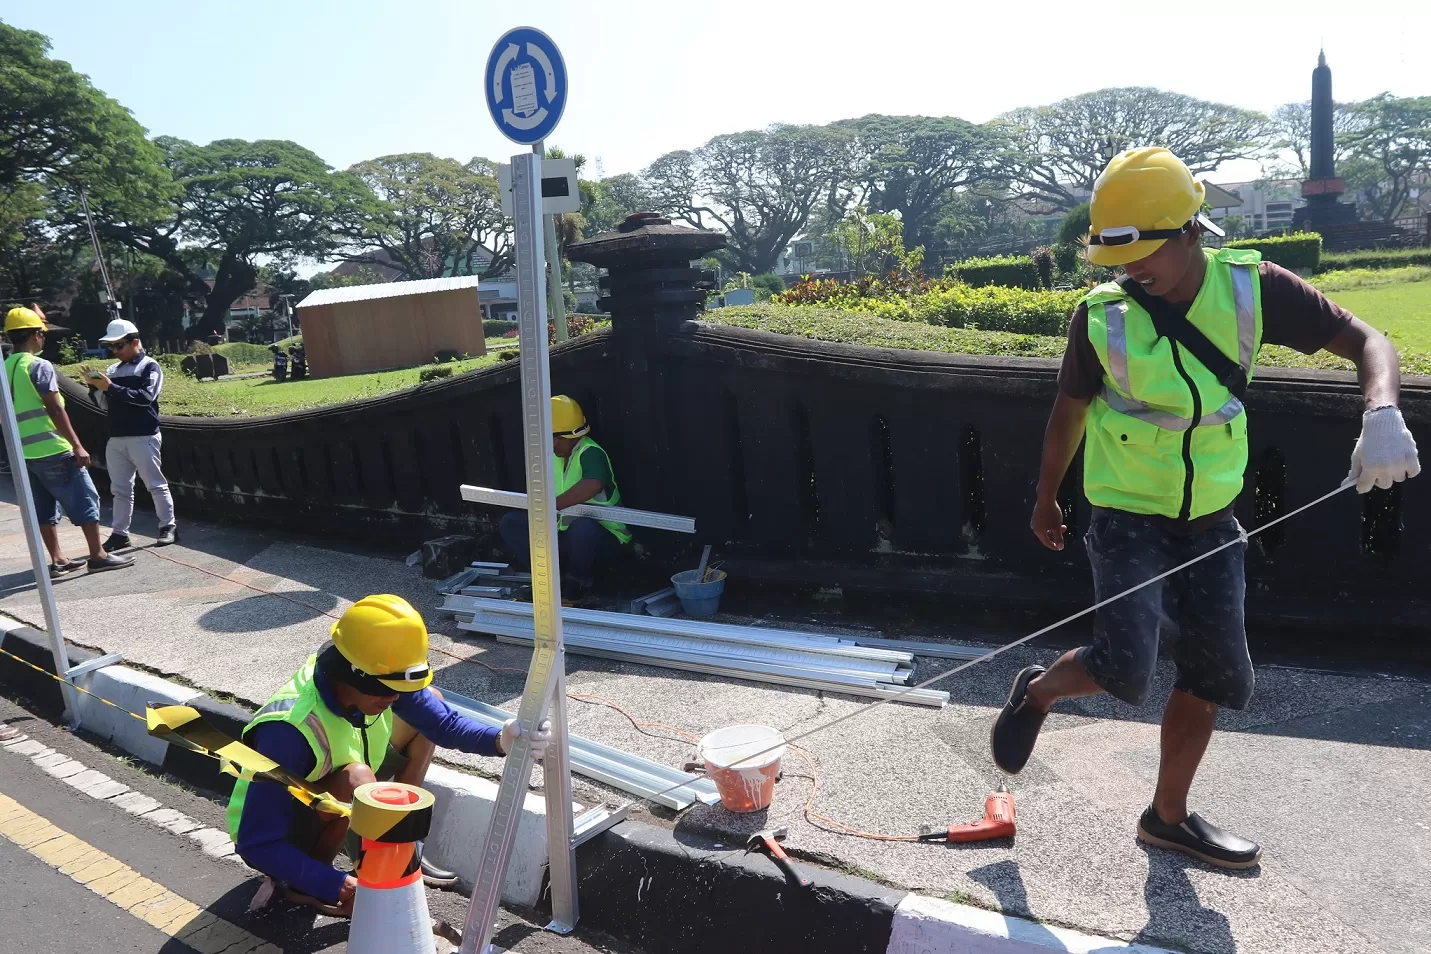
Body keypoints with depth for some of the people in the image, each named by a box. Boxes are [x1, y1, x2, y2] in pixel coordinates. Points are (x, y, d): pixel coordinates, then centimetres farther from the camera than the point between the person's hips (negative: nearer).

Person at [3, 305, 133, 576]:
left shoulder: (6, 368, 12)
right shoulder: (39, 366, -12)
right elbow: (54, 409, -16)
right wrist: (76, 445, -14)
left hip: (23, 452, 8)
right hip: (51, 449, -8)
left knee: (44, 507, 12)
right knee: (84, 499, -1)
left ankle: (57, 560, 14)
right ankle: (97, 556, 0)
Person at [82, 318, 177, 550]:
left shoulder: (150, 367, -3)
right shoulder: (113, 369, 15)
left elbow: (145, 397, -17)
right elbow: (105, 403, 15)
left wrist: (111, 387, -19)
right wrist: (96, 386, -3)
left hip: (143, 438, -6)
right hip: (115, 439, 6)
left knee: (156, 484, -1)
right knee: (120, 488, 8)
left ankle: (168, 527, 7)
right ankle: (120, 533, 11)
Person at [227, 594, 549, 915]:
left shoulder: (373, 680, -19)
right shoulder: (290, 731, -38)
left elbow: (444, 722, -13)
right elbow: (256, 845, -34)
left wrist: (501, 739, -32)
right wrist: (340, 888, -38)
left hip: (324, 806, 7)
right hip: (274, 840, -7)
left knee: (431, 700, -1)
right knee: (355, 778, -39)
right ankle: (298, 882, -9)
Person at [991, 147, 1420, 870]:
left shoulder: (1250, 288, -11)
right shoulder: (1102, 317, -15)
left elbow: (1365, 341, -9)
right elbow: (1069, 411, -1)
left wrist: (1382, 413, -32)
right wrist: (1045, 503, 10)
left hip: (1210, 523, 4)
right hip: (1128, 520, -4)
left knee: (1215, 676, 10)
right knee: (1124, 671, -20)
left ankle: (1168, 816, 30)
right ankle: (1037, 690, 14)